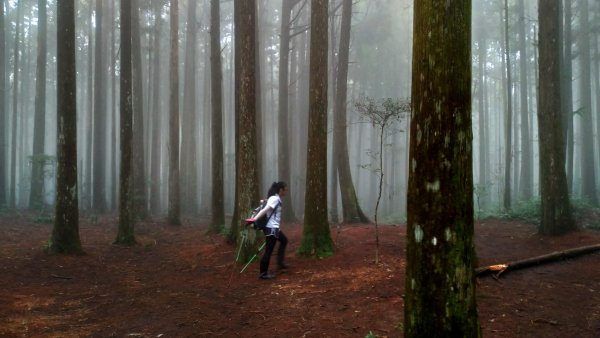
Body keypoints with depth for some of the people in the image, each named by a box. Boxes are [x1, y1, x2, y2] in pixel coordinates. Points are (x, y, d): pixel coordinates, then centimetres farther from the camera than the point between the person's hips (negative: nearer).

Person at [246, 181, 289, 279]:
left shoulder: (275, 198, 13)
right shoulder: (275, 199, -17)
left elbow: (264, 209, 8)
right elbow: (264, 210, -26)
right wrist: (254, 219, -33)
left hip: (275, 228, 11)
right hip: (271, 228, -11)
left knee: (284, 240, 29)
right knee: (268, 251, -4)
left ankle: (280, 263, 35)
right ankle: (263, 273, 3)